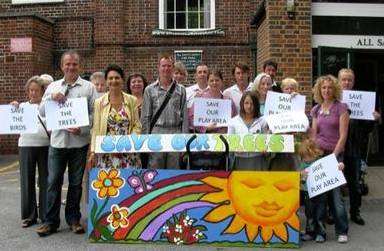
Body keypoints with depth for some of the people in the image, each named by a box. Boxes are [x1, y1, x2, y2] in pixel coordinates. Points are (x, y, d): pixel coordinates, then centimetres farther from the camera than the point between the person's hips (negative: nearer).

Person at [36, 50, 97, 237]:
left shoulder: (89, 87, 3)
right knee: (53, 182, 4)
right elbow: (41, 112, 8)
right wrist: (51, 98, -9)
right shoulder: (53, 87, 11)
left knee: (76, 183, 9)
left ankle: (73, 219, 22)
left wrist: (82, 129, -15)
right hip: (57, 141, 2)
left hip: (79, 142, -1)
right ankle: (51, 221, 15)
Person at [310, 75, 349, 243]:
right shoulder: (316, 109, 11)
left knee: (335, 192, -6)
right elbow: (313, 134, 11)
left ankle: (342, 231, 7)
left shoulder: (341, 108, -3)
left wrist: (333, 155, -12)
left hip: (335, 153, -4)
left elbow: (343, 135, -7)